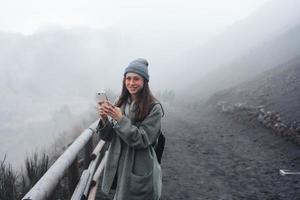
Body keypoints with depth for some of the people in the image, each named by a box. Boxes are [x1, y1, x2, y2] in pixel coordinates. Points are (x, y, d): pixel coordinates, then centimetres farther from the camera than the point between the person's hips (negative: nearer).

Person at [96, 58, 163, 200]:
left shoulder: (154, 108, -14)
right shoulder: (121, 104, 2)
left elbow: (143, 140, -19)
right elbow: (108, 137, 3)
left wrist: (121, 120, -25)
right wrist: (104, 119, -17)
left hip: (139, 171, -5)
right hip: (119, 168, 5)